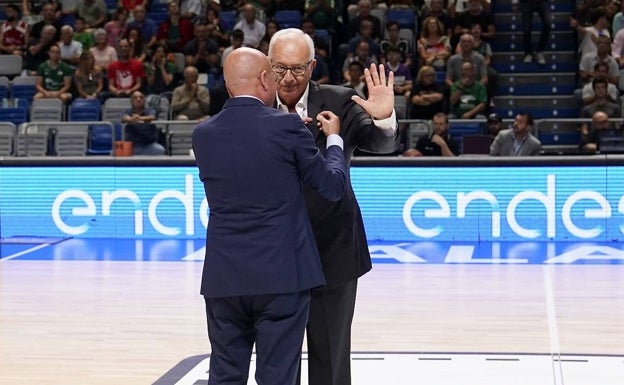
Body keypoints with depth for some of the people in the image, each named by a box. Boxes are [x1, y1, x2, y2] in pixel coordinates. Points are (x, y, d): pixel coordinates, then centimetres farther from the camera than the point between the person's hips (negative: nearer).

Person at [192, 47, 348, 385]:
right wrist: (334, 138, 18)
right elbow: (333, 186, 0)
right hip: (281, 274, -3)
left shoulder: (204, 134, 3)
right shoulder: (286, 126, -8)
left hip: (224, 277, 4)